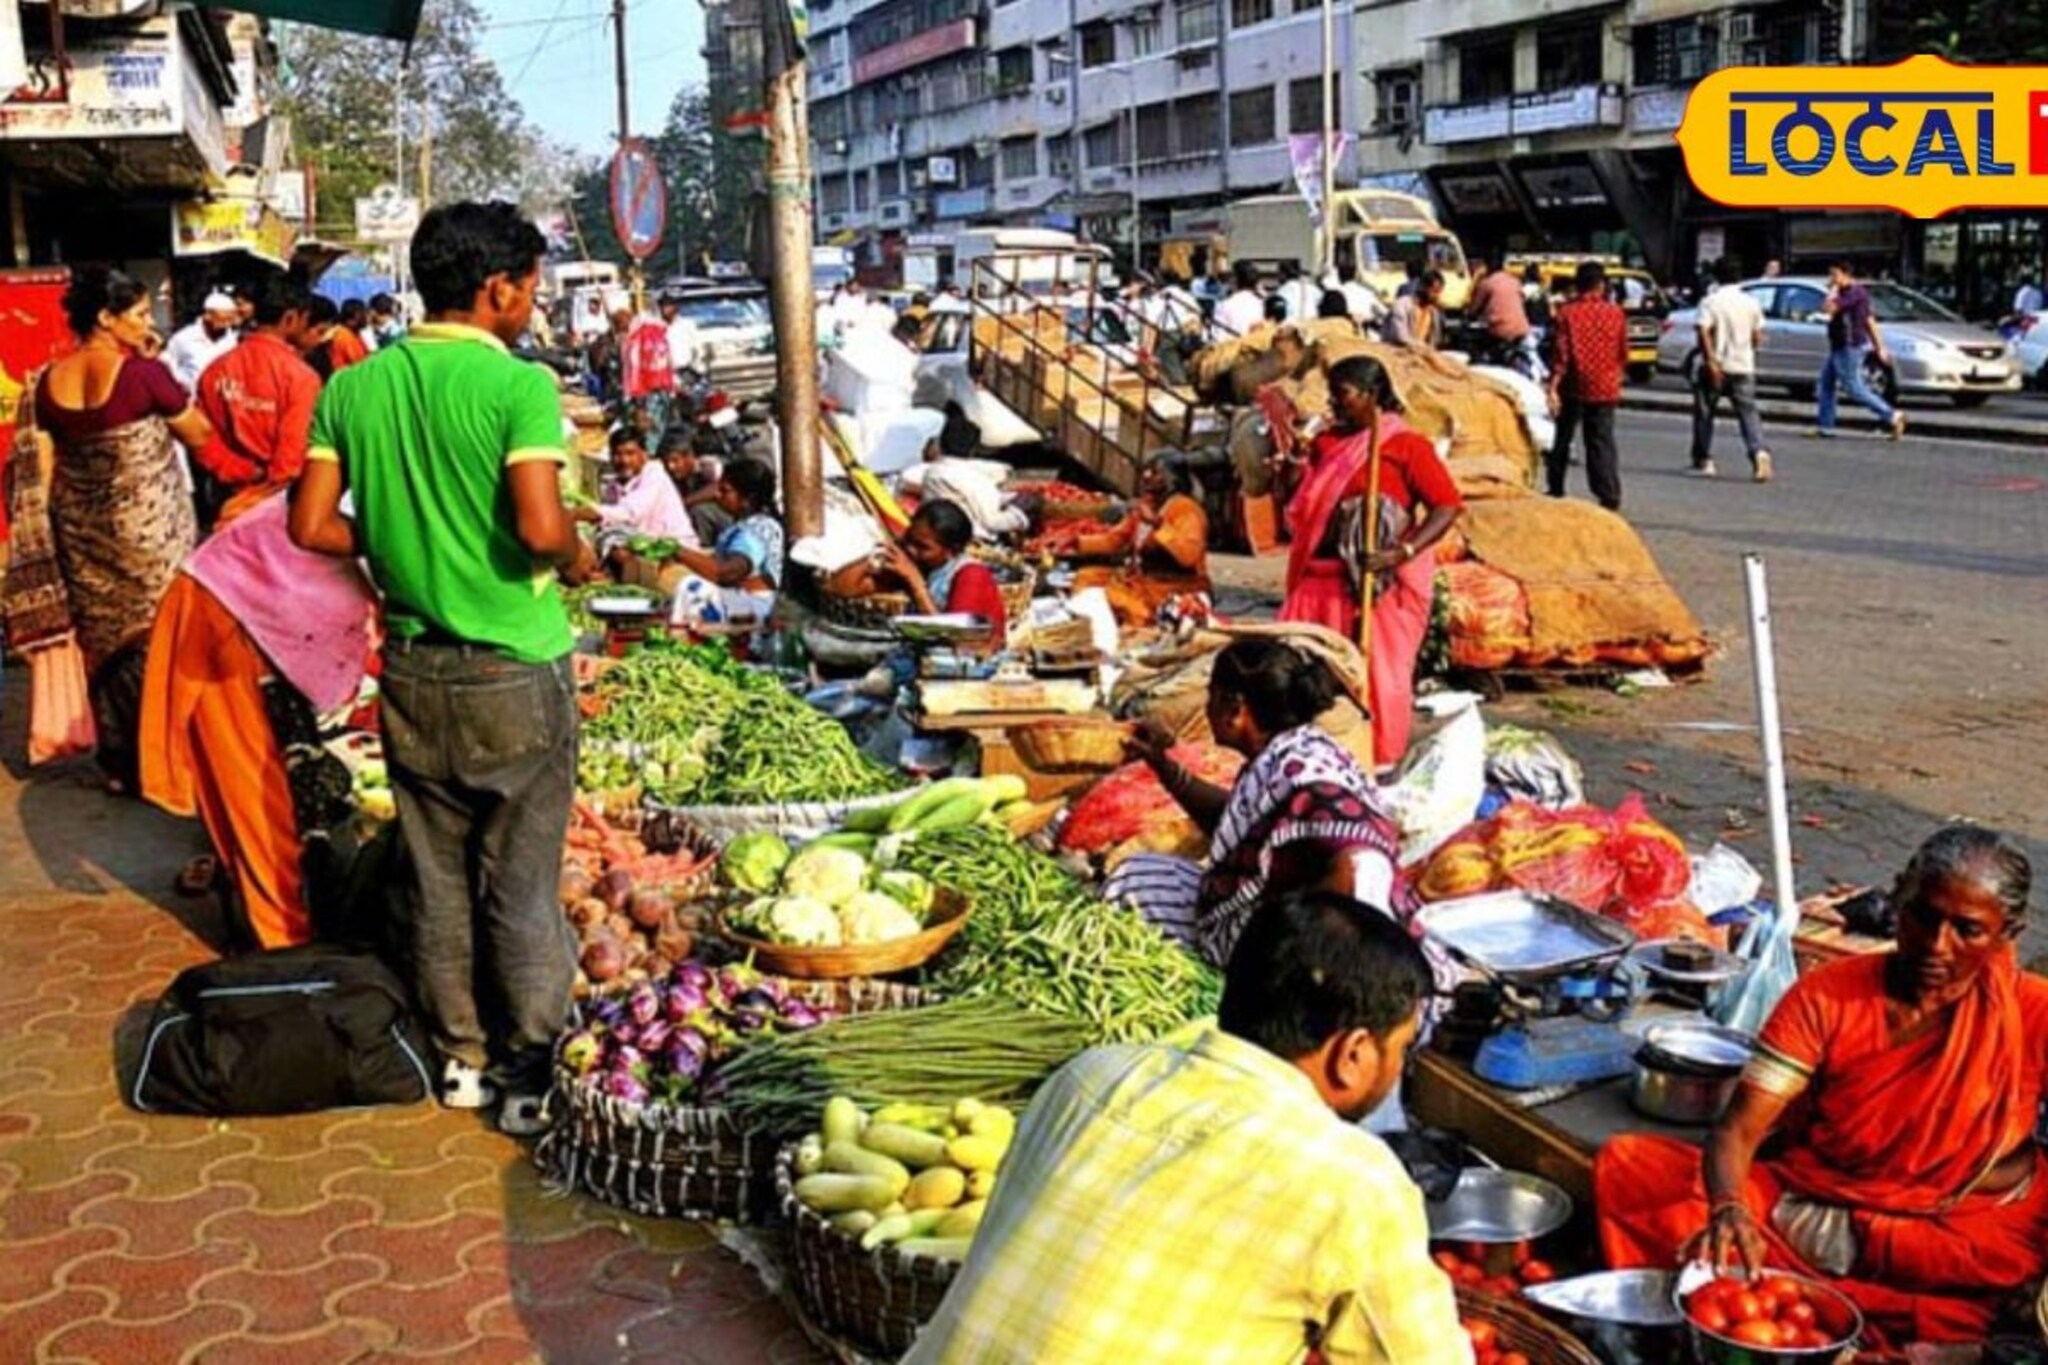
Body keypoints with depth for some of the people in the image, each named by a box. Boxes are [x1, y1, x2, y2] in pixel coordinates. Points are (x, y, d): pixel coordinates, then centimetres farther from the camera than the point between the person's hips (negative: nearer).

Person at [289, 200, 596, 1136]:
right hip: (513, 671, -5)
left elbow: (313, 526, 1)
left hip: (412, 667, 5)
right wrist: (579, 558, -4)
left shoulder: (353, 388, 1)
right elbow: (541, 527, -25)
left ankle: (461, 1055, 28)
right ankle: (529, 1073, 15)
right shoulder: (519, 385, -15)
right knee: (521, 883, 6)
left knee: (437, 874, 16)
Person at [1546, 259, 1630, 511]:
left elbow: (1561, 353, -13)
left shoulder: (1566, 312, -7)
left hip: (1573, 386, -1)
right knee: (1602, 441, 3)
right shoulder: (1615, 313, -1)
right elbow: (1623, 352, 7)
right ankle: (1610, 497, -4)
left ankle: (1556, 490, 21)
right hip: (1605, 387, 1)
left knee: (1562, 439, 15)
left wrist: (1553, 386, -14)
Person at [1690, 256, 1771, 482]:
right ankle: (1759, 452, -19)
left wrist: (1711, 363, -21)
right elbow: (1757, 338, 6)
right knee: (1748, 412, 3)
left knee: (1704, 413, 11)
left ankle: (1703, 461, 13)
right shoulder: (1751, 302, 4)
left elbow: (1704, 333, -19)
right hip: (1743, 367, 3)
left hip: (1716, 367, -3)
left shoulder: (1711, 302, -7)